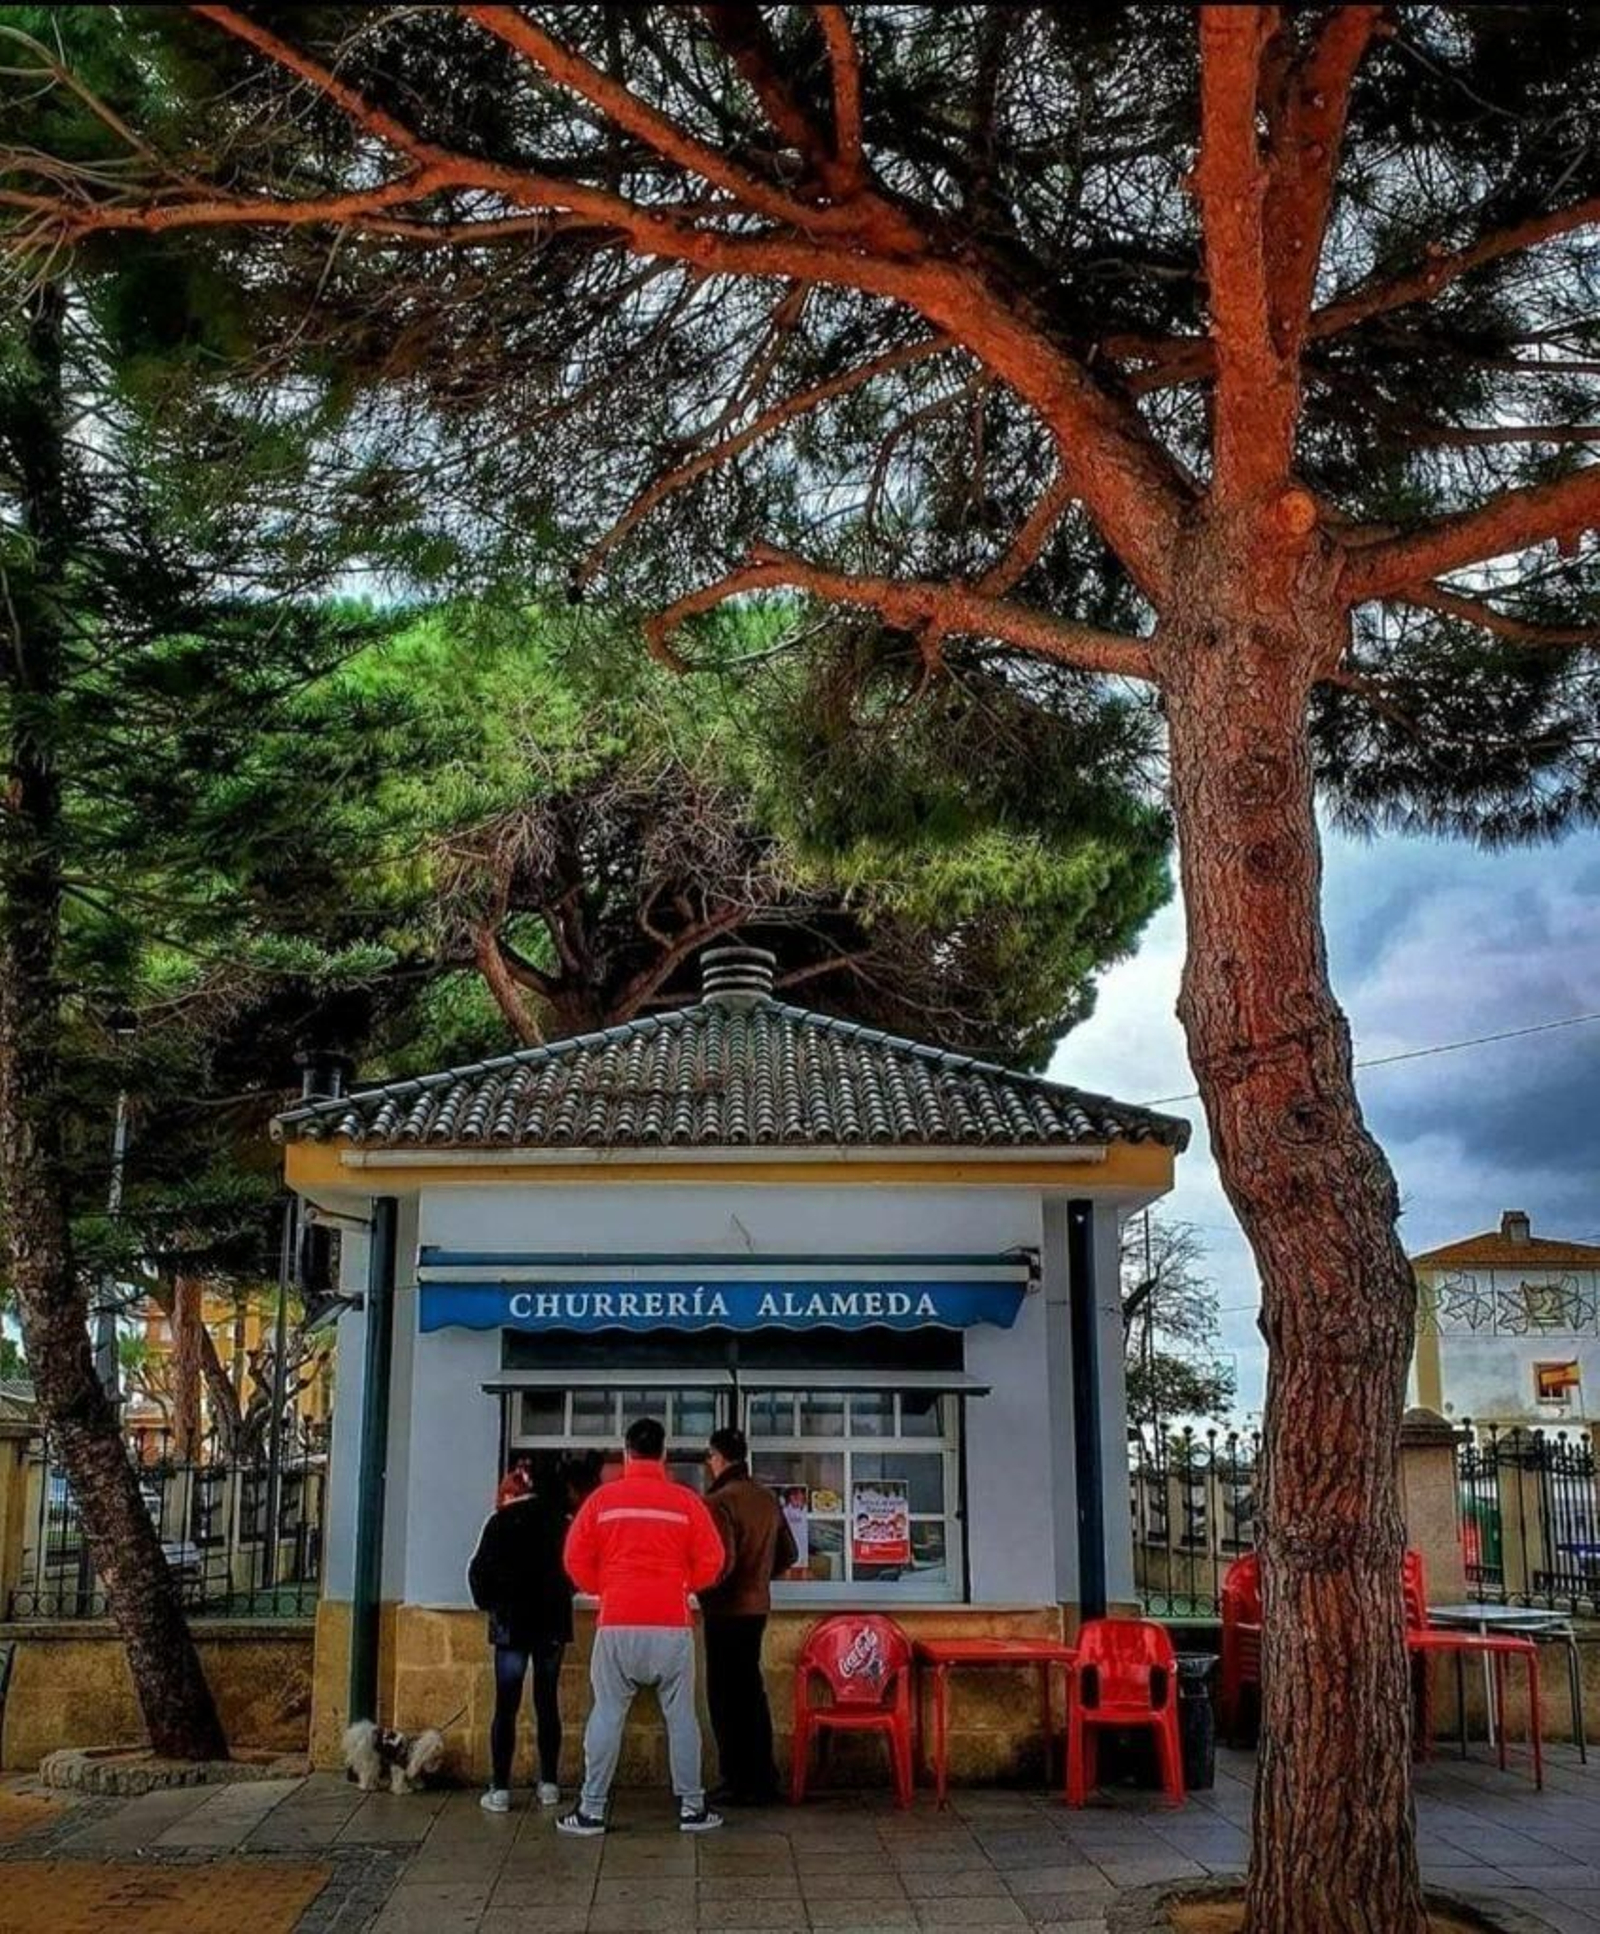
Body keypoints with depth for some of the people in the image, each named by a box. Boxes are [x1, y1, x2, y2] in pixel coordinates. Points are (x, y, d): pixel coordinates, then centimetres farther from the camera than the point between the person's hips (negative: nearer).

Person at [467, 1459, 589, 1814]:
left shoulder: (502, 1522, -3)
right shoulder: (562, 1523, 3)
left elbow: (479, 1571, -4)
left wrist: (488, 1603, 12)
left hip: (511, 1624, -2)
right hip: (552, 1624, 2)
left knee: (506, 1707, 0)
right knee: (547, 1704, 11)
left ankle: (500, 1790, -3)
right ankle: (549, 1785, 14)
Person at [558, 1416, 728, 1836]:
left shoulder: (602, 1499, 0)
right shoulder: (685, 1501, 0)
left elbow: (576, 1561, 1)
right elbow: (711, 1562, 0)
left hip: (616, 1624, 0)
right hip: (672, 1624, 0)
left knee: (607, 1714, 7)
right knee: (680, 1715, 8)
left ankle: (592, 1809, 9)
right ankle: (691, 1807, 12)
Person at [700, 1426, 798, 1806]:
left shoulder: (719, 1501, -17)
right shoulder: (768, 1499, 8)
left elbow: (719, 1562, -21)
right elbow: (789, 1554, 14)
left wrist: (700, 1589, -4)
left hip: (727, 1611, -8)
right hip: (757, 1606, 8)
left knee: (726, 1696, 1)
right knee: (750, 1691, 15)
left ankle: (740, 1783, 4)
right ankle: (763, 1779, 20)